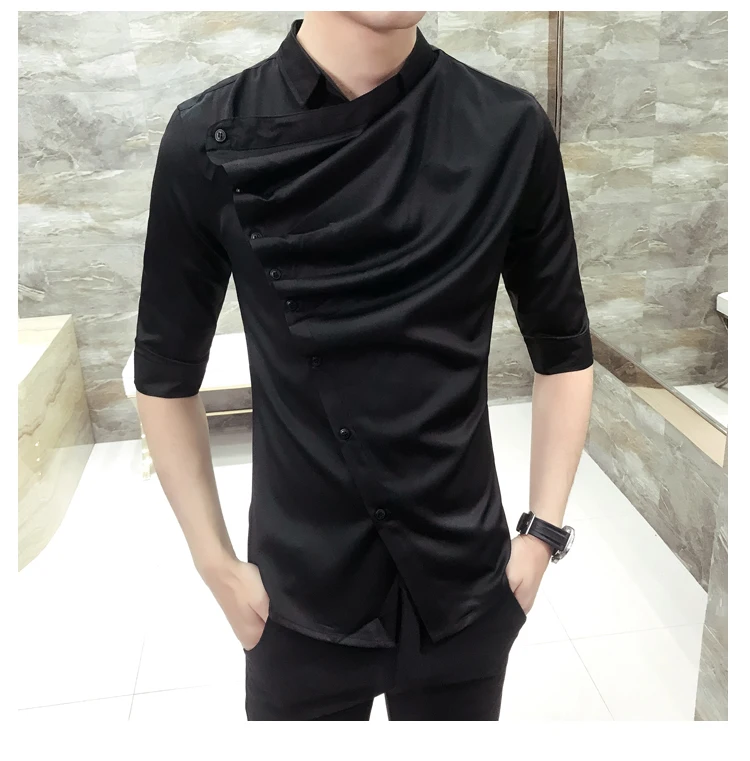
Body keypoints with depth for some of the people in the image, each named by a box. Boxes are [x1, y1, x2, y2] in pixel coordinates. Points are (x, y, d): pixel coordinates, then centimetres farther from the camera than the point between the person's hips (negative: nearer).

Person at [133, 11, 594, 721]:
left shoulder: (511, 131, -9)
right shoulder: (208, 138, -10)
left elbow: (563, 357, 1)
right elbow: (167, 375, -1)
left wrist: (544, 533, -1)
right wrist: (217, 566, 0)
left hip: (466, 594, 1)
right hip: (297, 601, 0)